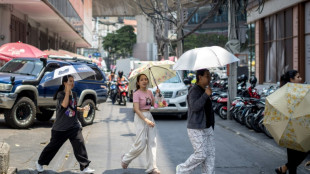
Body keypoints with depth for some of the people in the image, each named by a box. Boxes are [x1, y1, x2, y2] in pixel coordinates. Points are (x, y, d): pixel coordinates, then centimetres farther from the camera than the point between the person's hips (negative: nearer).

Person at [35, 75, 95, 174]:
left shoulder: (74, 94, 7)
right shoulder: (60, 94, -10)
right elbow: (64, 105, -30)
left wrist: (82, 109, 5)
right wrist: (67, 91, -28)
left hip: (74, 126, 4)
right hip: (60, 127, -4)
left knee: (80, 144, -9)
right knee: (53, 146, 7)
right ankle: (40, 163, 28)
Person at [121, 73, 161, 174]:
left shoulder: (149, 92, 11)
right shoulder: (136, 94, -10)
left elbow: (154, 104, 15)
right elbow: (136, 109, -17)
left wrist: (157, 95, 1)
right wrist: (146, 120, -26)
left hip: (149, 116, 7)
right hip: (140, 118, -7)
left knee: (152, 143, 2)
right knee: (141, 144, -6)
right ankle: (126, 159, 19)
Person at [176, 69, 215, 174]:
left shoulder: (204, 90, 15)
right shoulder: (194, 91, -14)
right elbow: (194, 106, -29)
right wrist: (206, 95, -27)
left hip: (207, 128, 9)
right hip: (196, 129, -9)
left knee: (210, 153, 3)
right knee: (201, 154, -9)